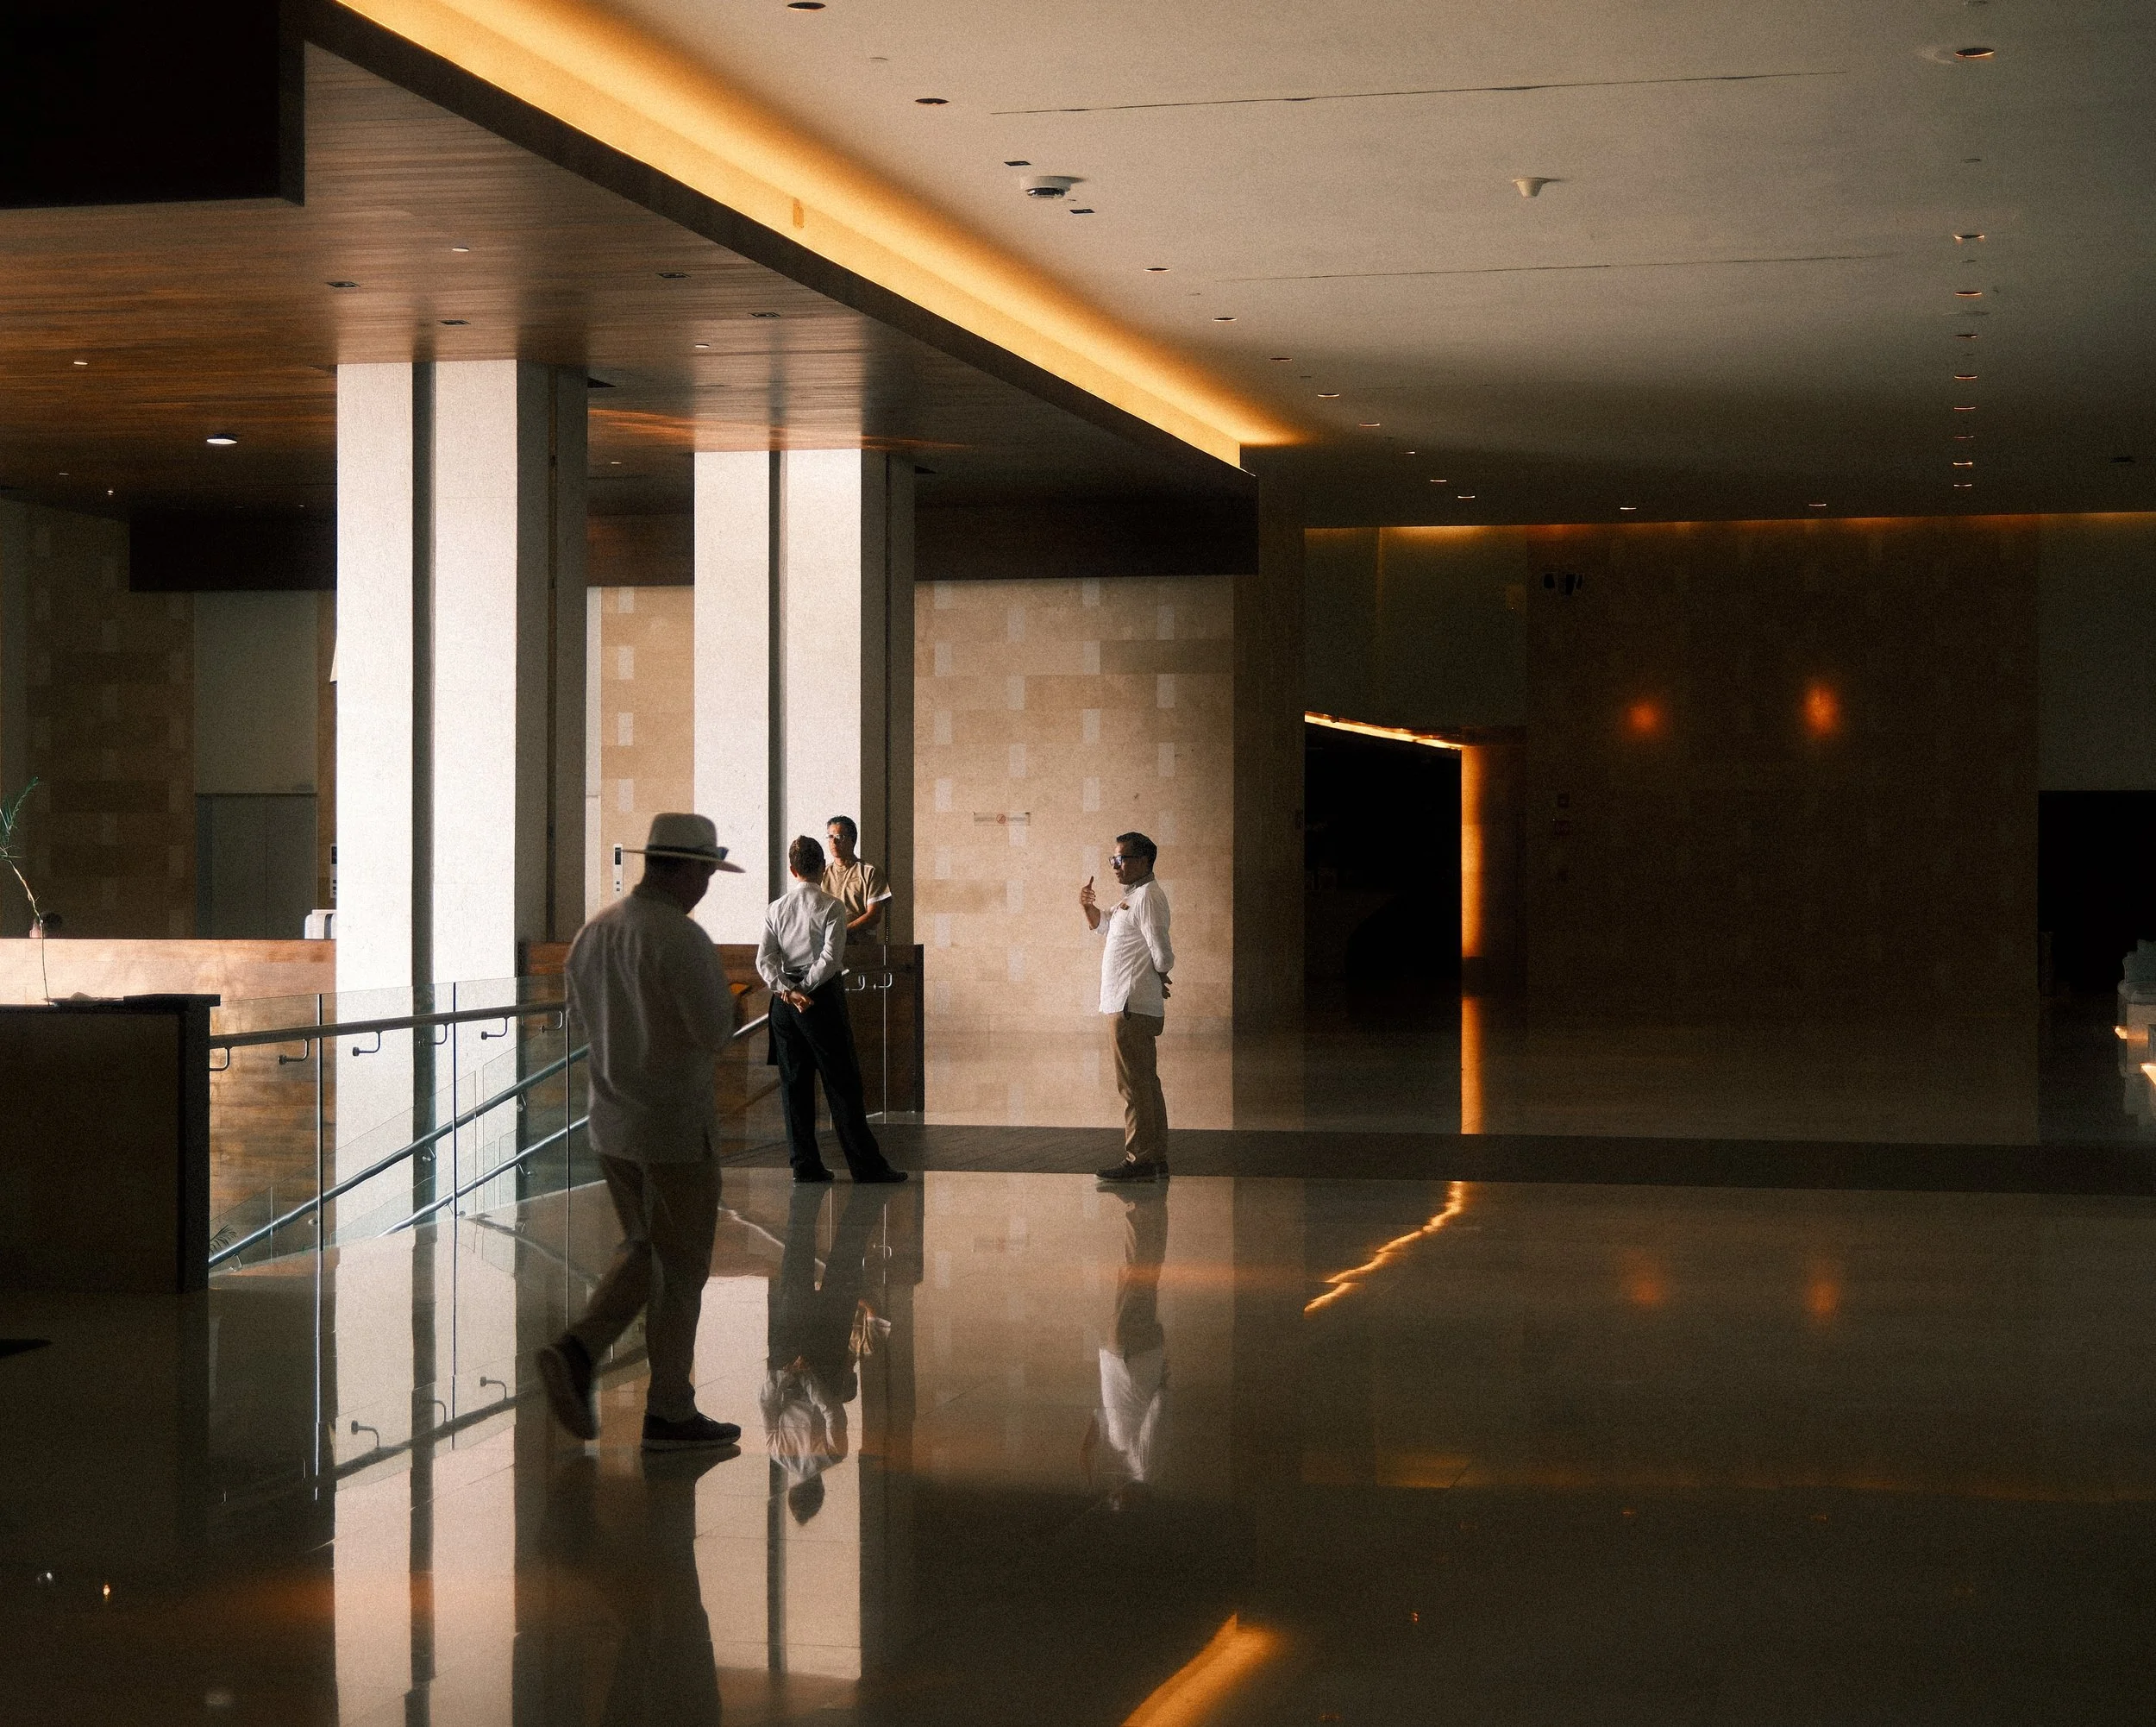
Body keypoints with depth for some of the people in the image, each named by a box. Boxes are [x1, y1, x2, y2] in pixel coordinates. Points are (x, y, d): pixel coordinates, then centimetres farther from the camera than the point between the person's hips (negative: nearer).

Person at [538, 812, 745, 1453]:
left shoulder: (594, 932, 5)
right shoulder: (682, 939, -20)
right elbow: (715, 1034, -20)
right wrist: (721, 996, 1)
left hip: (611, 1121, 7)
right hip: (675, 1125, -7)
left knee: (644, 1252, 20)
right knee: (681, 1268, 5)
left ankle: (577, 1352, -1)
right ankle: (670, 1413, 11)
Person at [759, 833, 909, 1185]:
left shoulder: (775, 909, 6)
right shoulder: (831, 907, -7)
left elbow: (764, 960, -3)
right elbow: (831, 958, -16)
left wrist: (788, 991, -10)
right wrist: (805, 989, -8)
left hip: (784, 1001, 4)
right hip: (823, 998, -4)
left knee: (794, 1082, 9)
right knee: (842, 1084, -1)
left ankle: (804, 1164, 8)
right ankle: (866, 1165, 0)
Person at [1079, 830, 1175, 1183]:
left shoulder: (1148, 896, -14)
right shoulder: (1132, 896, 18)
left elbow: (1162, 957, -19)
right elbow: (1101, 926, 33)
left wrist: (1156, 977, 1)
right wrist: (1088, 906, 12)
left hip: (1132, 1007, -11)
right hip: (1126, 1005, 11)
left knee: (1134, 1084, -8)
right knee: (1146, 1084, 13)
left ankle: (1140, 1160, -7)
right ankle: (1156, 1160, 18)